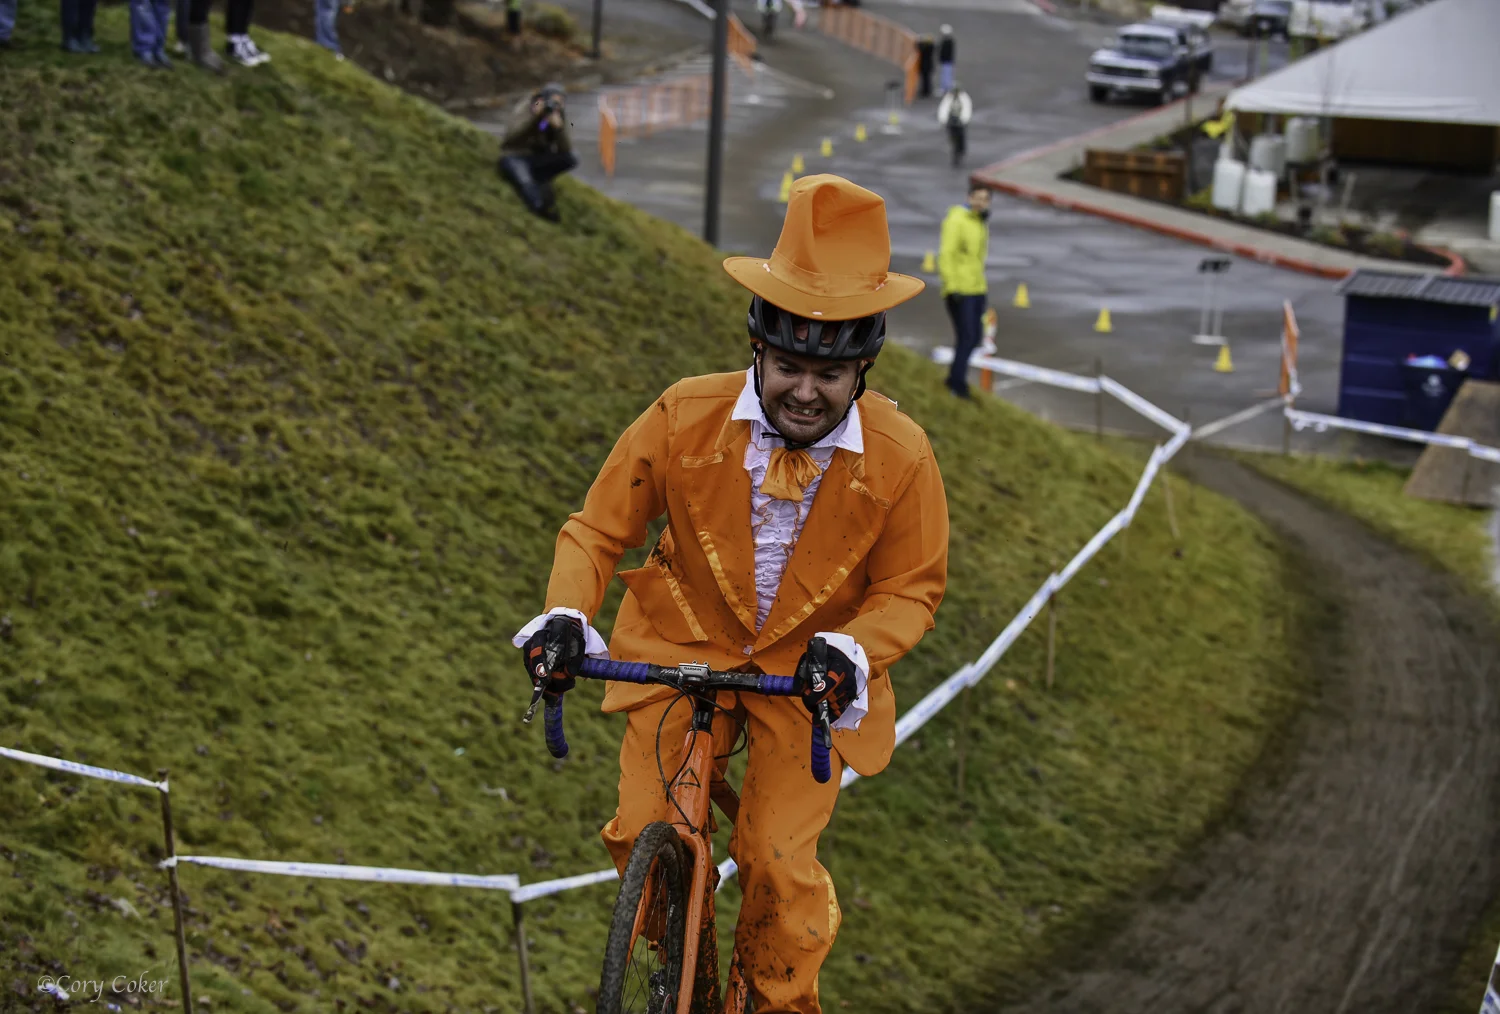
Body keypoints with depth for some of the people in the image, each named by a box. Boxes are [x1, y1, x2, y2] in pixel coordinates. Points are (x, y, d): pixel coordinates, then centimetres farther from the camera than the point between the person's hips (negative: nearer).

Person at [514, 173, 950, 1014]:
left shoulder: (901, 457, -18)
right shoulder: (686, 418, -18)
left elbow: (912, 589, -6)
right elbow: (599, 529, -6)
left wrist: (849, 652, -25)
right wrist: (566, 617, -23)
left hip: (809, 674, -1)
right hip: (685, 650, 1)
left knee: (781, 862, -11)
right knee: (641, 835, -6)